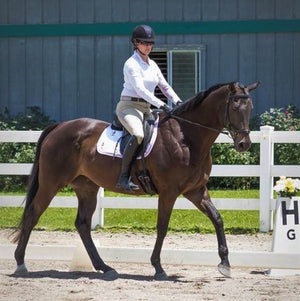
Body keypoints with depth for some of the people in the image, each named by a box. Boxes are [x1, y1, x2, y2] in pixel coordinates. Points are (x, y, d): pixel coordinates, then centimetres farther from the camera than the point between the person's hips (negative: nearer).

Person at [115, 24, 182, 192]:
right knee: (139, 134, -35)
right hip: (129, 106, -9)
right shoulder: (131, 64, -9)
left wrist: (178, 101, 0)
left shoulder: (152, 65, 16)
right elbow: (140, 89, -20)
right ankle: (124, 177, -34)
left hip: (147, 109, 9)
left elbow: (164, 86, 18)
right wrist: (162, 105, -29)